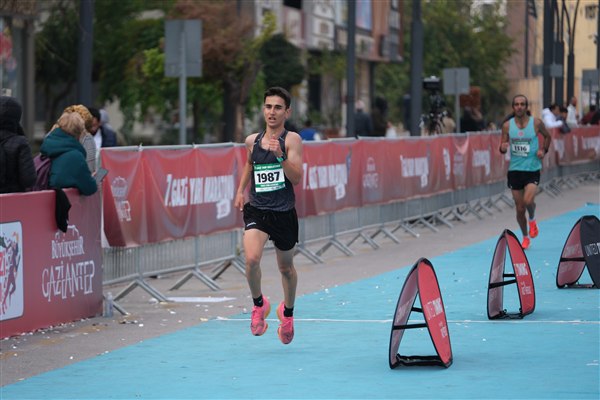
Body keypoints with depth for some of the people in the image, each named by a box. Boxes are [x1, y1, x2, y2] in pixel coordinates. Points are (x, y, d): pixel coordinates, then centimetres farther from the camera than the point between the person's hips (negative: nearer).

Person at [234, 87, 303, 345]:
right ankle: (259, 304, 5)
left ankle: (287, 311, 42)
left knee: (286, 267, 15)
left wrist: (280, 155, -28)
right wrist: (241, 190, 22)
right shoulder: (252, 141, 5)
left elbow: (296, 179, -17)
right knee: (251, 259, -22)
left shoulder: (291, 140, -6)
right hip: (257, 210, 2)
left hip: (284, 212, -2)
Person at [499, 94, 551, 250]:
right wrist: (503, 148, -18)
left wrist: (543, 150, -2)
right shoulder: (507, 125, -1)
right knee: (519, 208, 6)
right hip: (515, 169, 2)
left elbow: (547, 136, 14)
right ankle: (525, 237, 28)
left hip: (532, 169, -2)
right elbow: (502, 147, 5)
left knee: (528, 200, -24)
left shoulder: (536, 123, -4)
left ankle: (532, 220, 10)